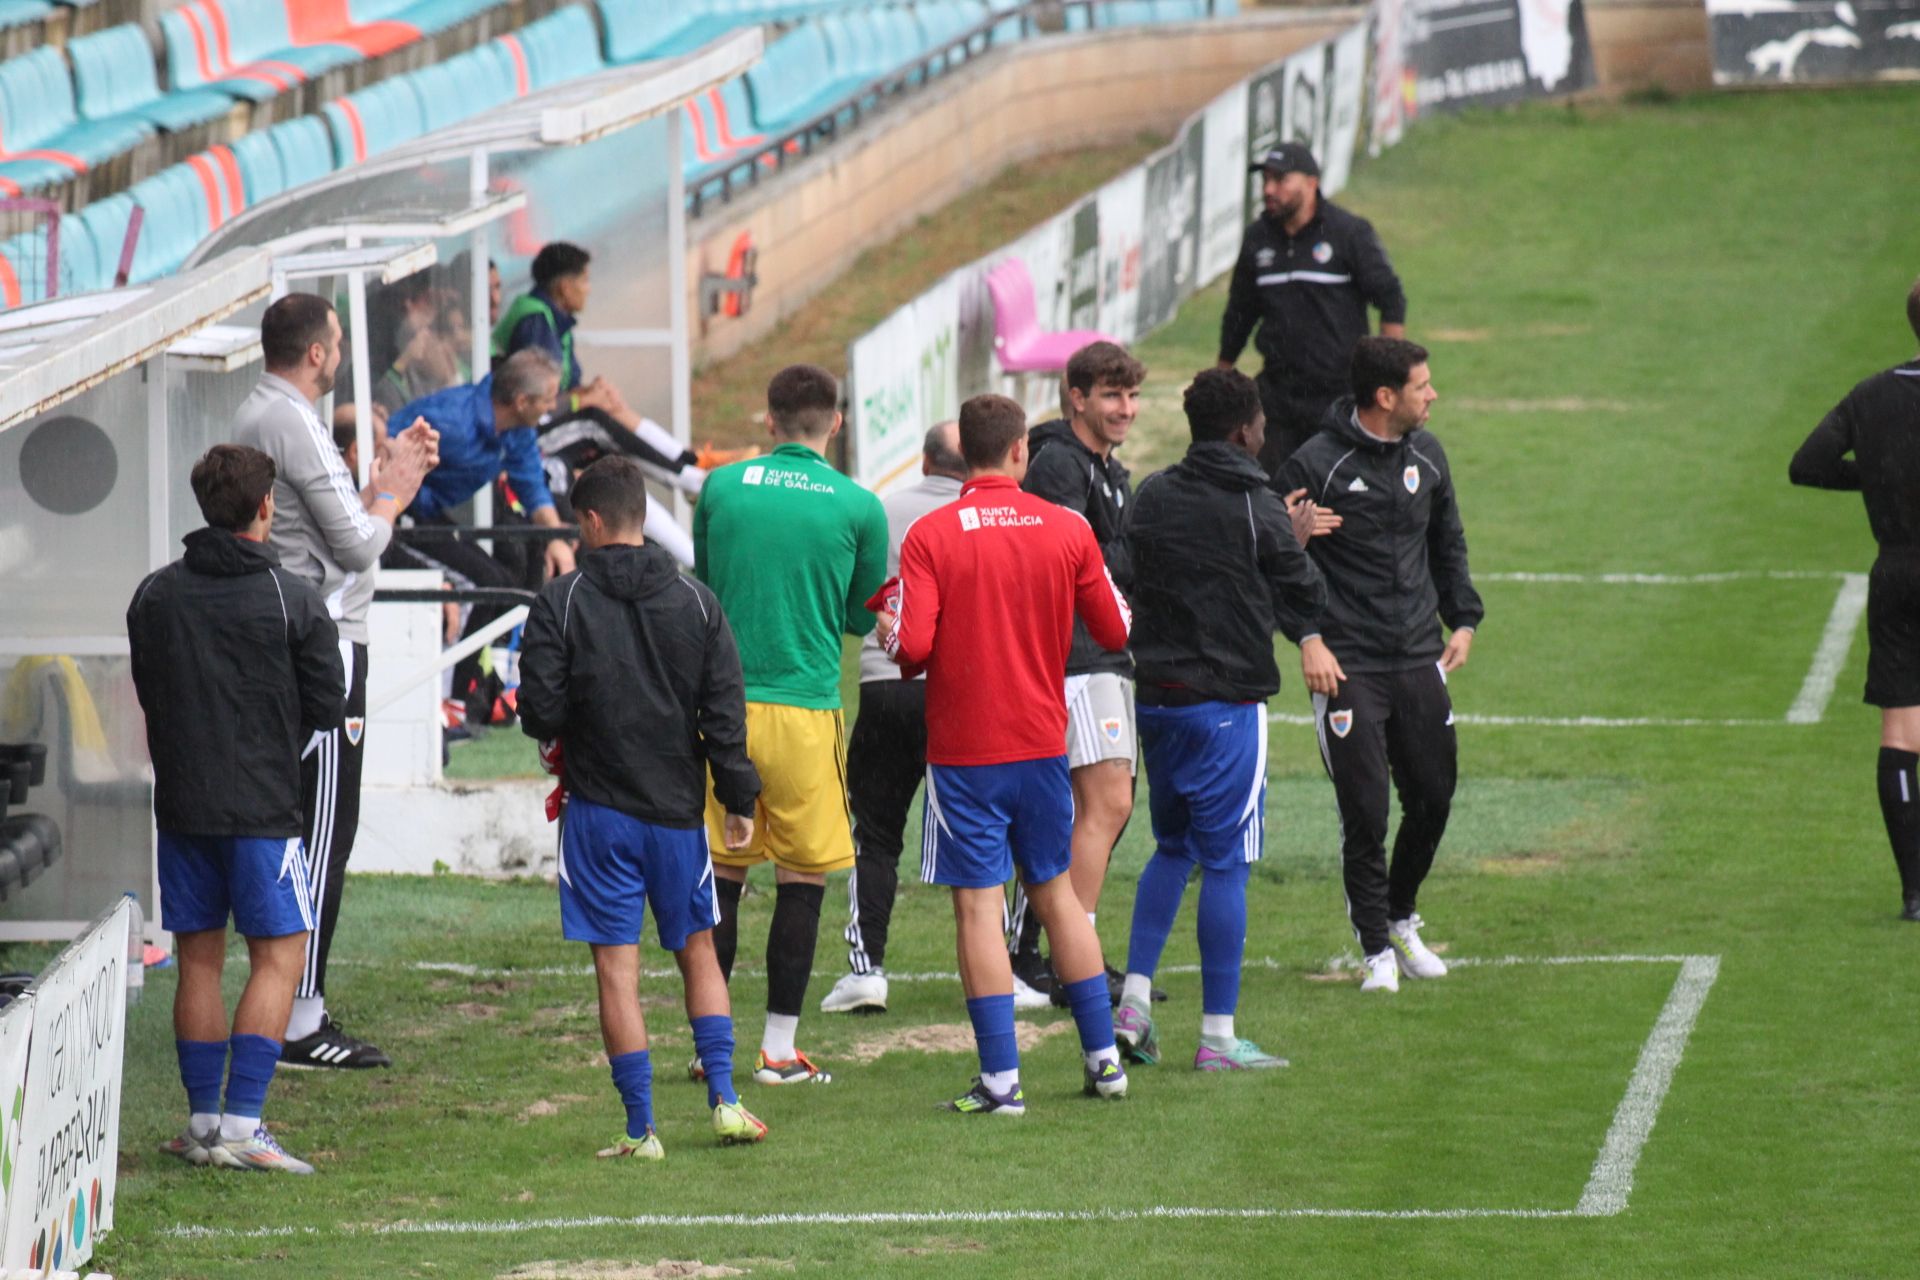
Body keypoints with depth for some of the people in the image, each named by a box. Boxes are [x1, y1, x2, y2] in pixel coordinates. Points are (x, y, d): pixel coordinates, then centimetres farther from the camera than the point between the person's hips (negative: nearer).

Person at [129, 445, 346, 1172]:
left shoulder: (154, 596, 3)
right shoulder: (290, 599, -8)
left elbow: (147, 693, 11)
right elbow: (327, 703, -4)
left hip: (180, 803, 4)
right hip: (261, 805, -4)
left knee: (198, 960, 11)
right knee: (279, 956, 0)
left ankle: (202, 1121, 13)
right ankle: (241, 1124, -9)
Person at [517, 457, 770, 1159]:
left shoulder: (560, 603, -7)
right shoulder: (696, 602, 2)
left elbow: (540, 711, -10)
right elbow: (725, 712, 1)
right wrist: (739, 799, 8)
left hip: (598, 810, -3)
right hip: (678, 807, 3)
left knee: (617, 967, 0)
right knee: (697, 950, 17)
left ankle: (641, 1129, -1)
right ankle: (724, 1101, 9)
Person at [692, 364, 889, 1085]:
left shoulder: (720, 488, 2)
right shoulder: (857, 506, -2)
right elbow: (864, 618, 9)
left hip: (723, 706, 2)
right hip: (805, 710, -2)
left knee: (721, 877, 9)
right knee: (801, 881, 5)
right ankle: (779, 1050, 5)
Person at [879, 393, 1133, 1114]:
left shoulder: (930, 537, -10)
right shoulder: (1067, 530, -2)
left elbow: (913, 647, -17)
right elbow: (1115, 633, 5)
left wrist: (889, 632, 6)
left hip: (963, 750, -3)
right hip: (1043, 743, 3)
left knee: (978, 906, -1)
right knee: (1057, 893, 17)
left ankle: (1001, 1080, -5)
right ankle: (1104, 1061, 20)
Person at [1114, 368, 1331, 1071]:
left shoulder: (1153, 496, 4)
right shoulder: (1258, 511, -11)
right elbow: (1310, 602, -4)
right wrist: (1297, 541, 17)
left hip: (1155, 697, 6)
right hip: (1226, 704, -6)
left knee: (1172, 847, 20)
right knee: (1225, 863, -1)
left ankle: (1134, 1001, 8)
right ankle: (1218, 1037, 1)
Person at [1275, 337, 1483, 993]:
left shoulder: (1426, 455, 8)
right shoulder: (1316, 464, -10)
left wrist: (1463, 619, 11)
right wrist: (1308, 637, -15)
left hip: (1420, 661, 5)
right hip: (1347, 667, -5)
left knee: (1433, 797, 8)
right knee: (1364, 811, -6)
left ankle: (1402, 919, 30)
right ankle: (1377, 949, 4)